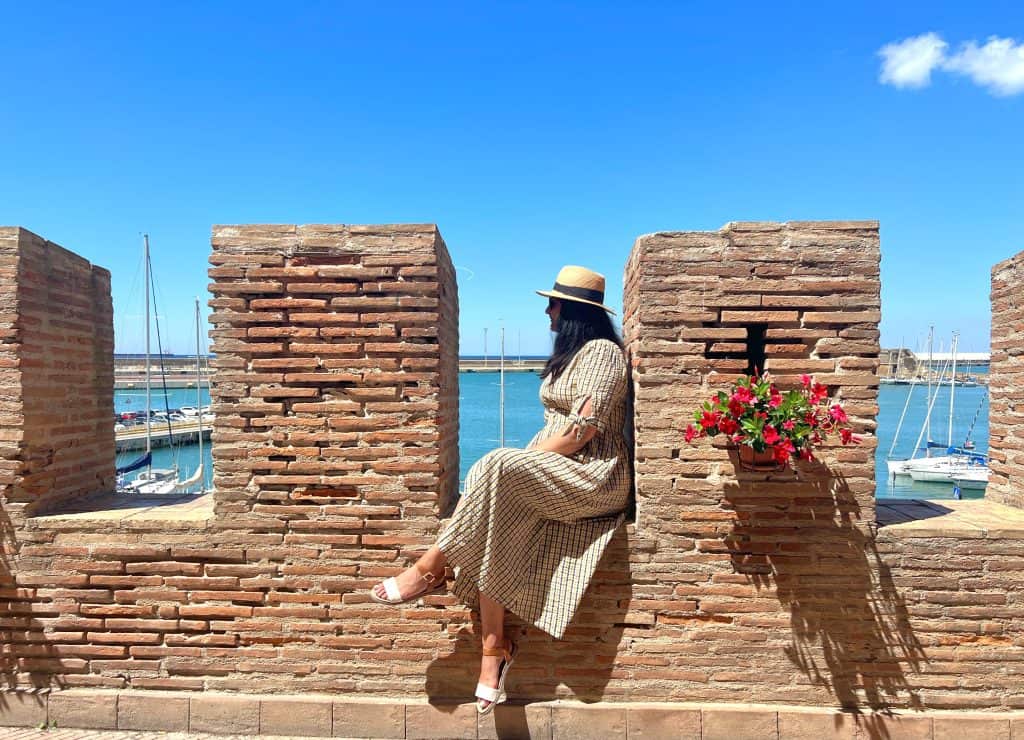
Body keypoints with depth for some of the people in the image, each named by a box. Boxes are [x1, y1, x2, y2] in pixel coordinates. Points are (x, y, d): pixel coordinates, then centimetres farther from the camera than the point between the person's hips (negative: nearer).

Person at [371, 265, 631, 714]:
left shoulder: (602, 350, -7)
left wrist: (528, 458, -15)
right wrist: (527, 460, 5)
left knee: (499, 468, -32)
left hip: (592, 477, -8)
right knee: (494, 530, -19)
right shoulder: (568, 354, 23)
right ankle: (494, 649, -17)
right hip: (551, 474, 8)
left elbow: (586, 428, -18)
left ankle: (431, 567, -20)